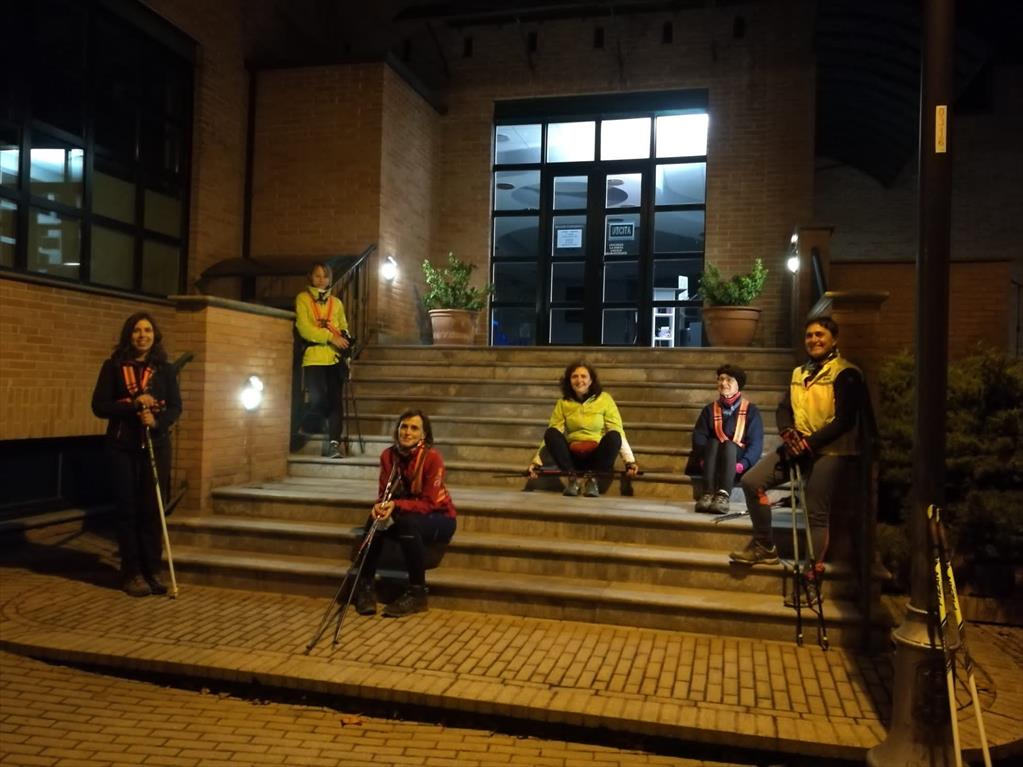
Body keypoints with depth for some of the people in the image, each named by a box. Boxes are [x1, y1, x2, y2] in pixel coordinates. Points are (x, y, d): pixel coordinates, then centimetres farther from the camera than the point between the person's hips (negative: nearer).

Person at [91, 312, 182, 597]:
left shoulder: (165, 368, 5)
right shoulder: (113, 366, 2)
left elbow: (175, 407, 1)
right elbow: (99, 405, -3)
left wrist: (157, 420, -18)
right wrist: (132, 404, -17)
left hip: (156, 446, 1)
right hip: (122, 447, -1)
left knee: (153, 510, 2)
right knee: (127, 510, 2)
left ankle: (152, 571, 10)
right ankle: (132, 573, 10)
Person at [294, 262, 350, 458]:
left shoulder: (336, 302, 18)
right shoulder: (303, 299, 6)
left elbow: (343, 327, 21)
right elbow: (304, 328, -7)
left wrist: (346, 339, 0)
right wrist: (330, 337, -16)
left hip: (335, 358, 4)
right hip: (313, 357, -4)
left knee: (336, 400, -5)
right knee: (318, 399, -12)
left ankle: (334, 443, -3)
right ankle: (305, 433, 14)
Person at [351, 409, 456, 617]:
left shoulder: (432, 457, -21)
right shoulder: (388, 455, -6)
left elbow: (429, 503, -22)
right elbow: (384, 493, -1)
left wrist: (396, 505, -35)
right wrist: (381, 506, -26)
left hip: (438, 518, -4)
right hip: (405, 515, 5)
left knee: (408, 522, -35)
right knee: (375, 519, -24)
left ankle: (417, 592, -22)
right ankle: (365, 585, -13)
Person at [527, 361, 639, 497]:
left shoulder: (604, 399, -3)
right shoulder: (563, 403, 2)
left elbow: (618, 432, -8)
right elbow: (551, 436, -3)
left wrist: (630, 461, -20)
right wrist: (537, 461, -16)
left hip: (599, 456, -1)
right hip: (573, 457, 1)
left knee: (613, 436, -30)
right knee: (551, 433, -24)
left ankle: (592, 479, -17)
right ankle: (572, 478, -18)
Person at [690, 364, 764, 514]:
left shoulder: (750, 410, 5)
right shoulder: (710, 409, 13)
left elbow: (756, 443, -7)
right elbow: (698, 437, 0)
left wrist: (742, 464, -24)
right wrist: (703, 459, -20)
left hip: (737, 460, -2)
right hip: (712, 462, 2)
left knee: (728, 444, -33)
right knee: (713, 443, -29)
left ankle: (723, 496, -52)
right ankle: (708, 494, -46)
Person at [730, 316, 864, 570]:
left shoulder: (845, 373, -6)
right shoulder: (799, 373, 16)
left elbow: (844, 420, -14)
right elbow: (784, 408, 10)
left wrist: (809, 442, -19)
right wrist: (788, 433, -12)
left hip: (828, 451, -6)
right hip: (797, 447, 7)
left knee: (816, 514, -7)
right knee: (751, 481, -6)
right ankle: (764, 546, 8)